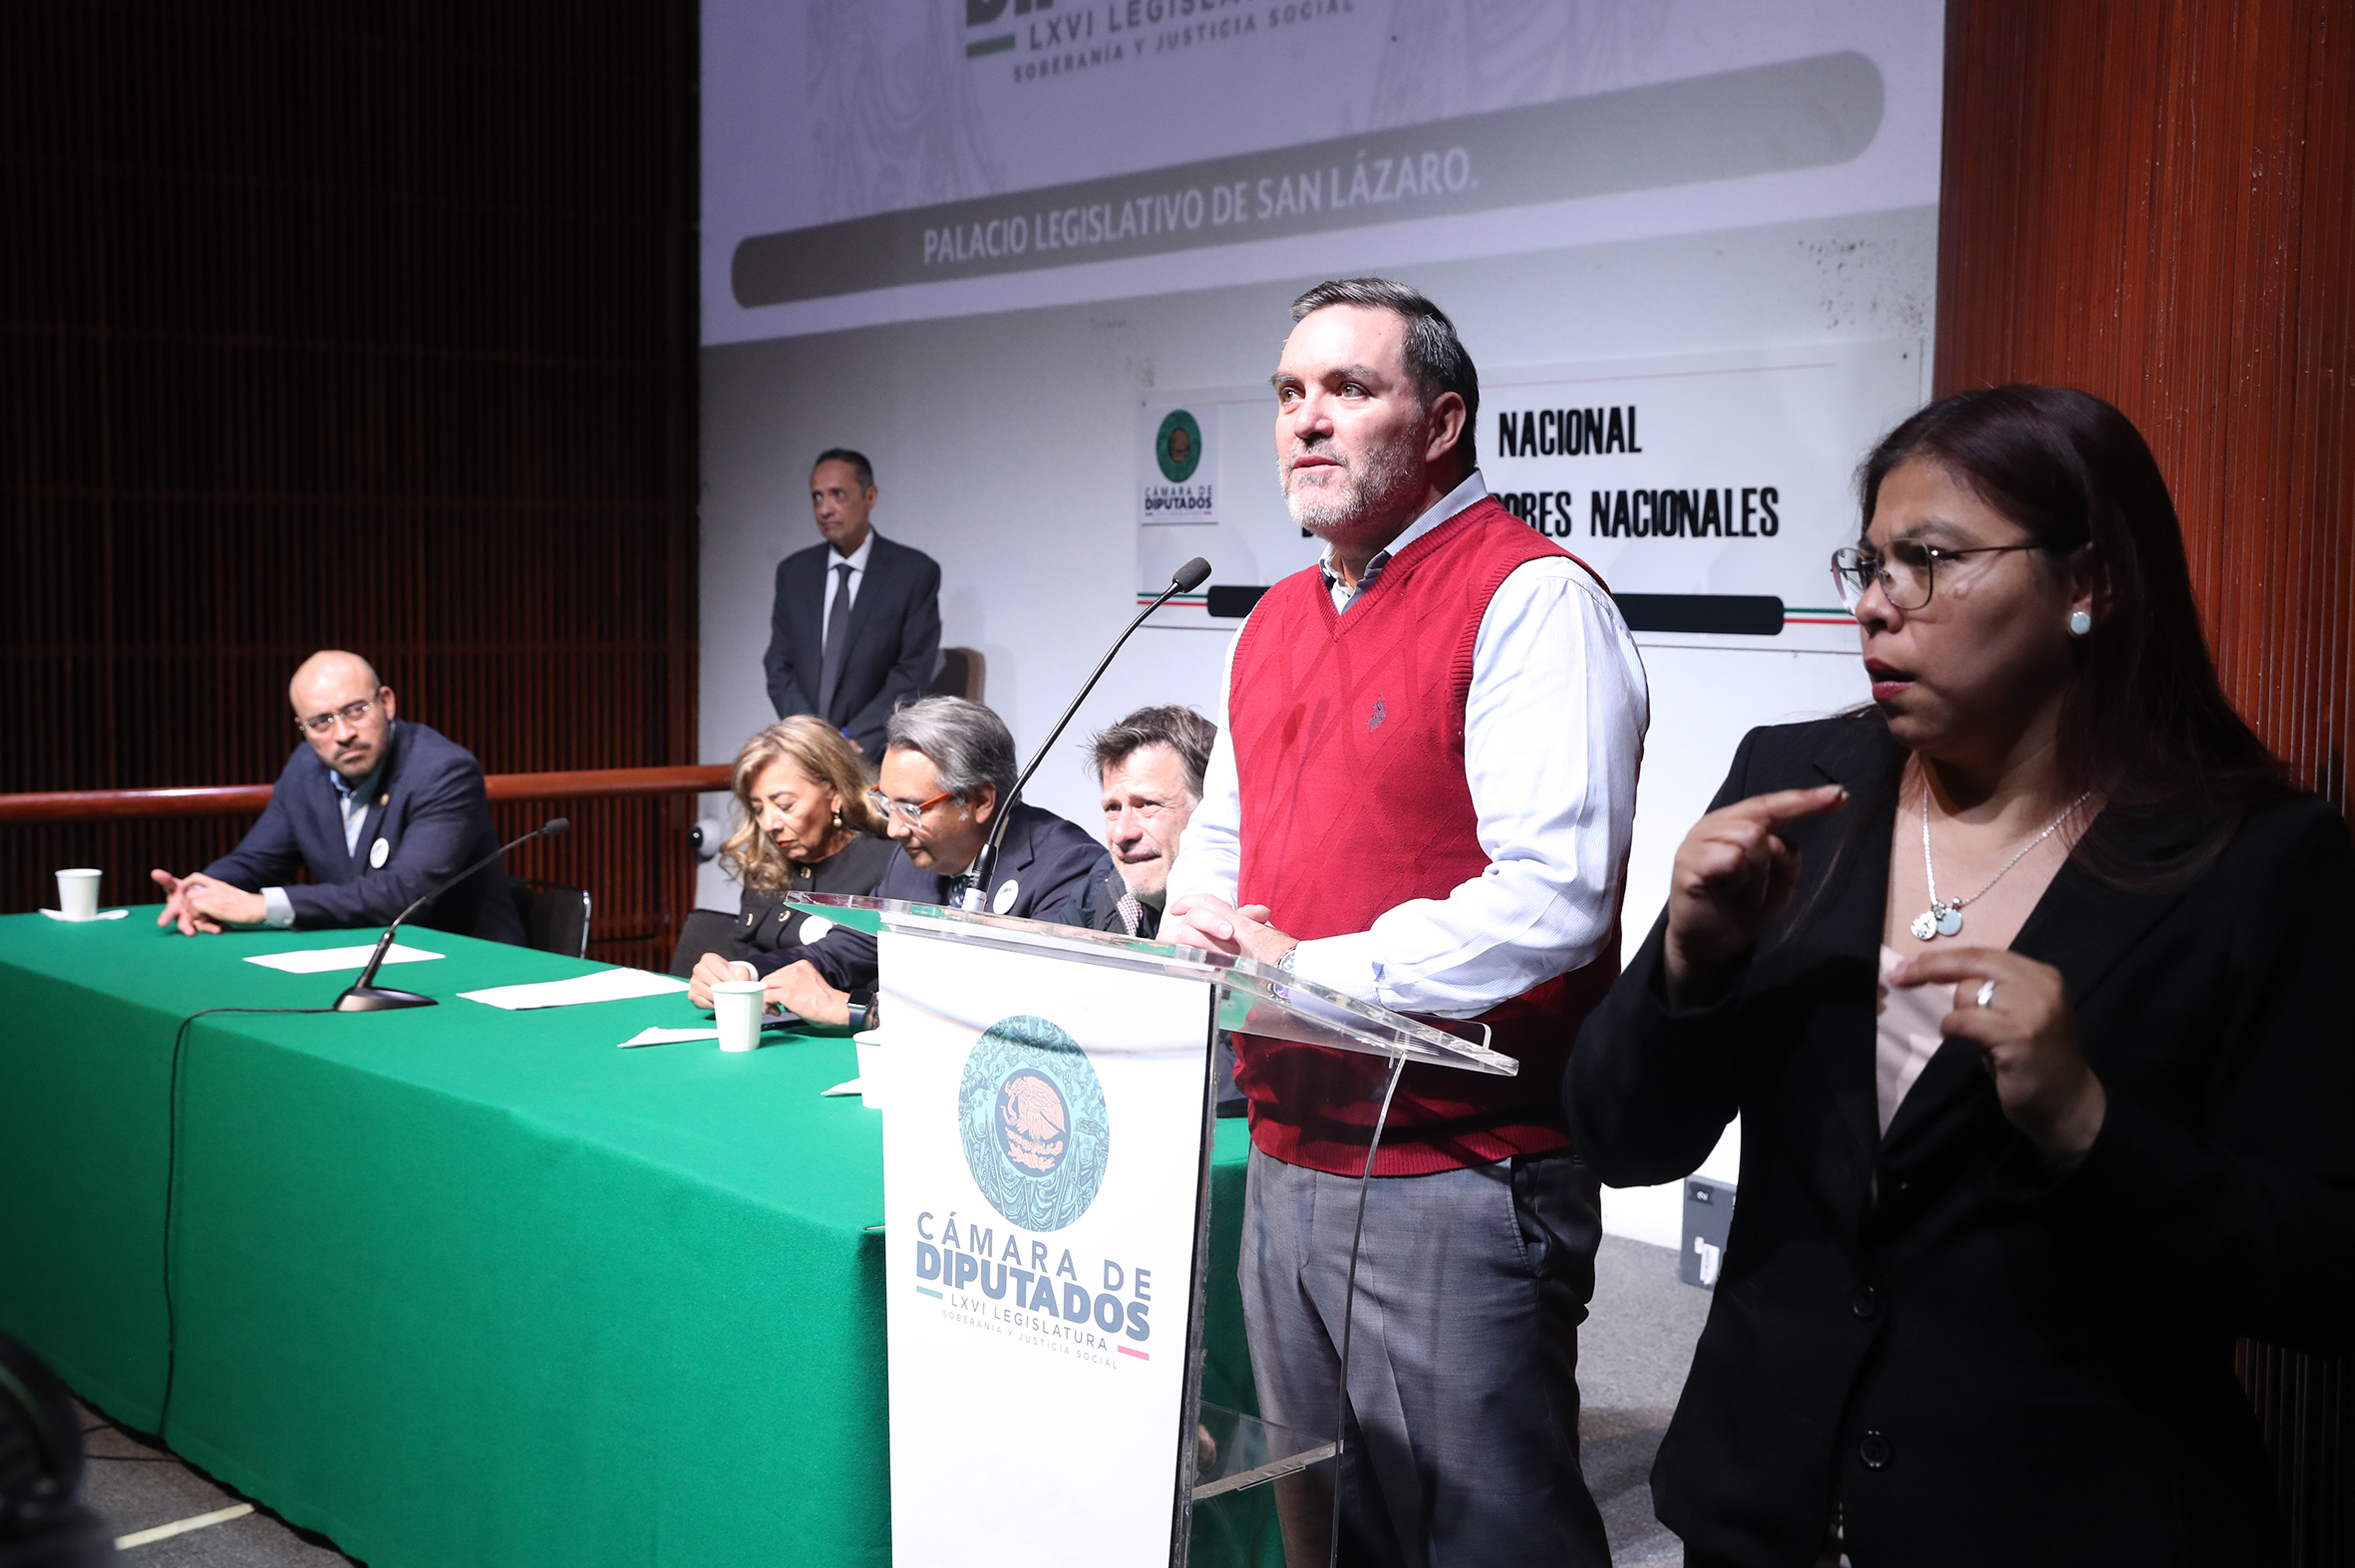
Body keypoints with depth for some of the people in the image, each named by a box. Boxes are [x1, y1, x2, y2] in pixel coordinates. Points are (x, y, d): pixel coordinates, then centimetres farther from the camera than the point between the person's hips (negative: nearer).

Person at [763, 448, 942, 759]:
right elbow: (779, 668, 10)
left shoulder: (916, 572, 1)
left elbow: (913, 674, -4)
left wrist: (852, 740, -12)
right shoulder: (793, 572, 13)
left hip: (878, 757, -3)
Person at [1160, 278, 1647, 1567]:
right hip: (1288, 1161, 8)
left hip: (1452, 1182, -8)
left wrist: (1317, 971, -20)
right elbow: (1220, 833, 24)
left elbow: (1553, 894, -23)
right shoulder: (1277, 621, 14)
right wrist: (1198, 919, 2)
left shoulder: (1530, 599, -13)